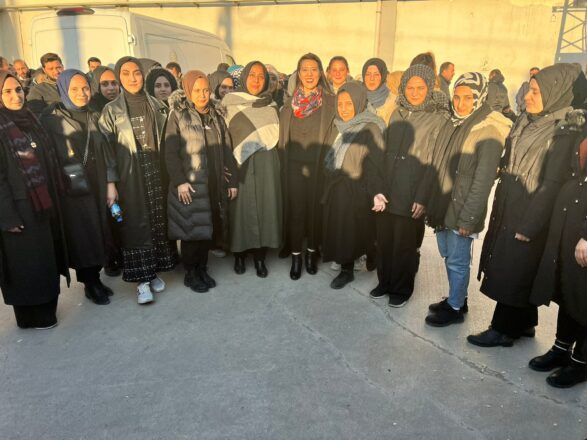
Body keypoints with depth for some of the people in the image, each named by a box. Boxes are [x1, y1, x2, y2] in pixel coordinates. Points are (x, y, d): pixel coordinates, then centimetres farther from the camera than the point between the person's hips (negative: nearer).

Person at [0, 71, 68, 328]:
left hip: (44, 203, 6)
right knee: (25, 262, 5)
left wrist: (55, 198, 9)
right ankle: (30, 315, 22)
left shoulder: (32, 121, 11)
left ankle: (45, 308, 29)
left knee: (46, 257, 13)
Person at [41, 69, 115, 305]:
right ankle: (90, 283, 16)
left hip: (96, 186, 5)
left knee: (98, 231, 9)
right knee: (81, 235, 3)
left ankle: (94, 278, 23)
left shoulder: (94, 117, 9)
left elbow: (104, 151, 9)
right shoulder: (51, 118, -6)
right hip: (70, 189, -5)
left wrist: (110, 183, 4)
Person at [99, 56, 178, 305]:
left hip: (156, 174, 3)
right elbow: (106, 149, -4)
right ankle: (141, 280, 9)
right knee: (136, 225, 0)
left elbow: (165, 142, 10)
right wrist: (110, 185, -11)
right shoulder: (111, 111, -1)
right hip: (130, 177, -3)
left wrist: (170, 175, 4)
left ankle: (154, 272, 22)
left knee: (158, 221, 7)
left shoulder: (156, 106, 8)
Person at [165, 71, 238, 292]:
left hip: (214, 184, 4)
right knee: (191, 229, 1)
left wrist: (233, 180, 8)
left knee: (209, 227, 8)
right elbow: (171, 153, -7)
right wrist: (179, 181, -17)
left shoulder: (216, 117, 12)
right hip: (189, 184, -4)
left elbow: (226, 150, 11)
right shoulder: (177, 116, -1)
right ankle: (190, 273, 17)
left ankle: (202, 269, 24)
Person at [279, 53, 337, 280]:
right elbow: (283, 136, 11)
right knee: (295, 209, 2)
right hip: (294, 166, 1)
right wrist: (283, 164, 6)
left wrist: (326, 162, -6)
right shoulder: (290, 103, 7)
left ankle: (312, 252, 23)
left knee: (315, 208, 6)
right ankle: (295, 256, 13)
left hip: (319, 167, -1)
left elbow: (333, 136, 0)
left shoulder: (330, 102, 0)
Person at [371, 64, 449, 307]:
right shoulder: (397, 114, 11)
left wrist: (422, 197, -13)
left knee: (405, 244, 6)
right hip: (387, 192, 4)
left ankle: (401, 289, 25)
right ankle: (385, 282, 30)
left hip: (411, 196, -4)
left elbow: (434, 162, -8)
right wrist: (379, 188, 6)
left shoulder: (438, 119, -4)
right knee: (384, 239, 9)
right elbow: (385, 153, 11)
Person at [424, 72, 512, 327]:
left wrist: (468, 218, -18)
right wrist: (428, 201, 10)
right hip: (441, 207, 7)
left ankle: (455, 308, 21)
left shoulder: (488, 132, -14)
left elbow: (482, 181, -17)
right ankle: (455, 298, 35)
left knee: (457, 261, 4)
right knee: (448, 256, 18)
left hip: (461, 212, -7)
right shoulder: (451, 125, 8)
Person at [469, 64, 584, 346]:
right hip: (507, 210, 8)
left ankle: (504, 330, 19)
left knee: (512, 273, 3)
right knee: (517, 271, 17)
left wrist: (529, 226, -19)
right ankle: (524, 323, 33)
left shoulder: (564, 132, -15)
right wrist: (498, 210, 12)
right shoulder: (527, 122, 8)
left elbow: (552, 184, -19)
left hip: (529, 215, -8)